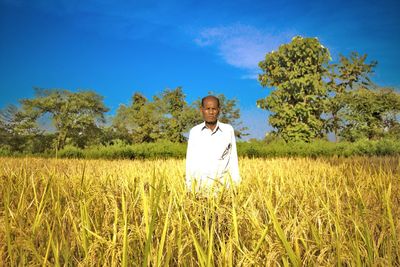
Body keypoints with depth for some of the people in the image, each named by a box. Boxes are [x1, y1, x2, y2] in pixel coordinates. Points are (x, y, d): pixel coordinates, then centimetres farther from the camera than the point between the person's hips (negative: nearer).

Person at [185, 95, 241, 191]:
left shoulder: (228, 130, 2)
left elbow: (233, 160, 6)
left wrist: (237, 185, 5)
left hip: (223, 183, 0)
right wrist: (189, 186, 5)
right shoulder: (194, 132, 4)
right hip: (200, 183, 0)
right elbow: (190, 162, 7)